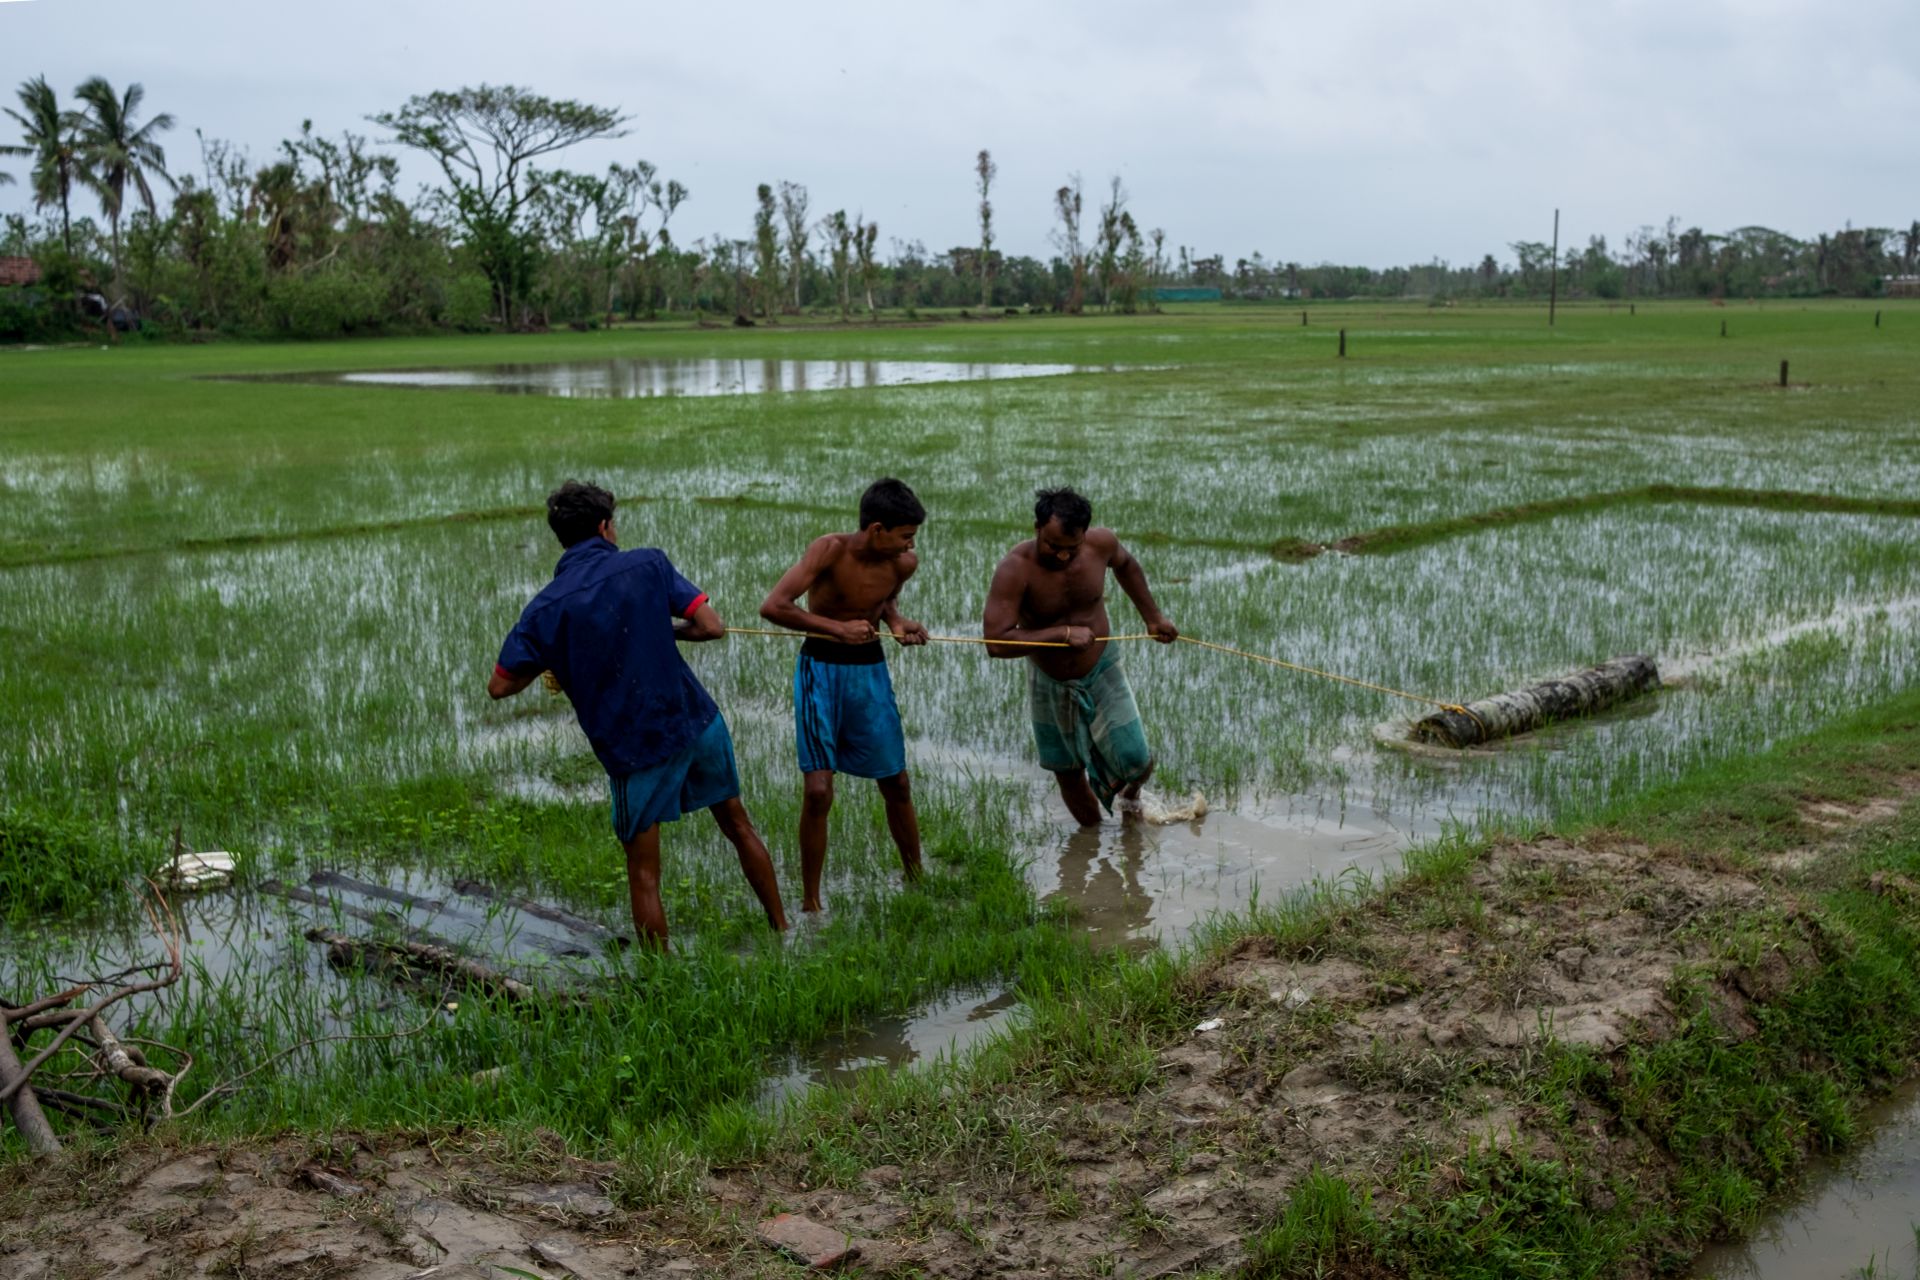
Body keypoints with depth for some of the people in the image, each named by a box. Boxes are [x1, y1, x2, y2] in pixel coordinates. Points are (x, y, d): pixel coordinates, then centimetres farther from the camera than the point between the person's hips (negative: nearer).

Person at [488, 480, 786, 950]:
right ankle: (782, 931, 34)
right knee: (739, 826, 22)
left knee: (643, 873, 10)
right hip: (697, 721, 2)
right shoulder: (648, 564, -5)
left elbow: (499, 686, 0)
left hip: (633, 747, -2)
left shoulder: (544, 610, -4)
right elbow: (711, 627, -10)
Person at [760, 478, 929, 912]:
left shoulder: (904, 563, -6)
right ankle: (809, 903, 6)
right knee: (818, 792, -9)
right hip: (821, 668, -4)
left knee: (896, 785, 11)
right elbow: (773, 606, -27)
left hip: (871, 669, 4)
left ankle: (917, 882, 30)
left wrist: (896, 621, -4)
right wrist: (839, 628, -26)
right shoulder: (831, 550, -20)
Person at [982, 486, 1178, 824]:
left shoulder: (1101, 544, -18)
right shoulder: (1015, 570, -30)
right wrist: (1063, 634, -35)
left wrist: (1152, 618, 8)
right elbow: (996, 642, -36)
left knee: (1135, 764, 0)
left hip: (1102, 672, 2)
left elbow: (1126, 564, 8)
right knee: (1067, 772, 11)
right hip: (1050, 685, -1)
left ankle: (1131, 795, 37)